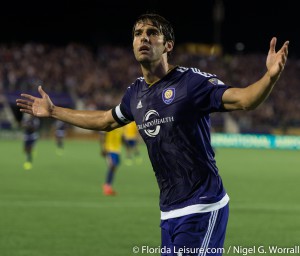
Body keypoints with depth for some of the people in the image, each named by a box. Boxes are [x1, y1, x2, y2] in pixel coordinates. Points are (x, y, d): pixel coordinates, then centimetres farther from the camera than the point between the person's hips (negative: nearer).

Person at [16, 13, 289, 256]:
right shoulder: (136, 92, 11)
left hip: (202, 209, -7)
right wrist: (53, 112, 38)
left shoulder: (191, 81, -10)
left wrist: (270, 76, -42)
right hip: (169, 212, 7)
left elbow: (243, 99, -21)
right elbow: (105, 120, 31)